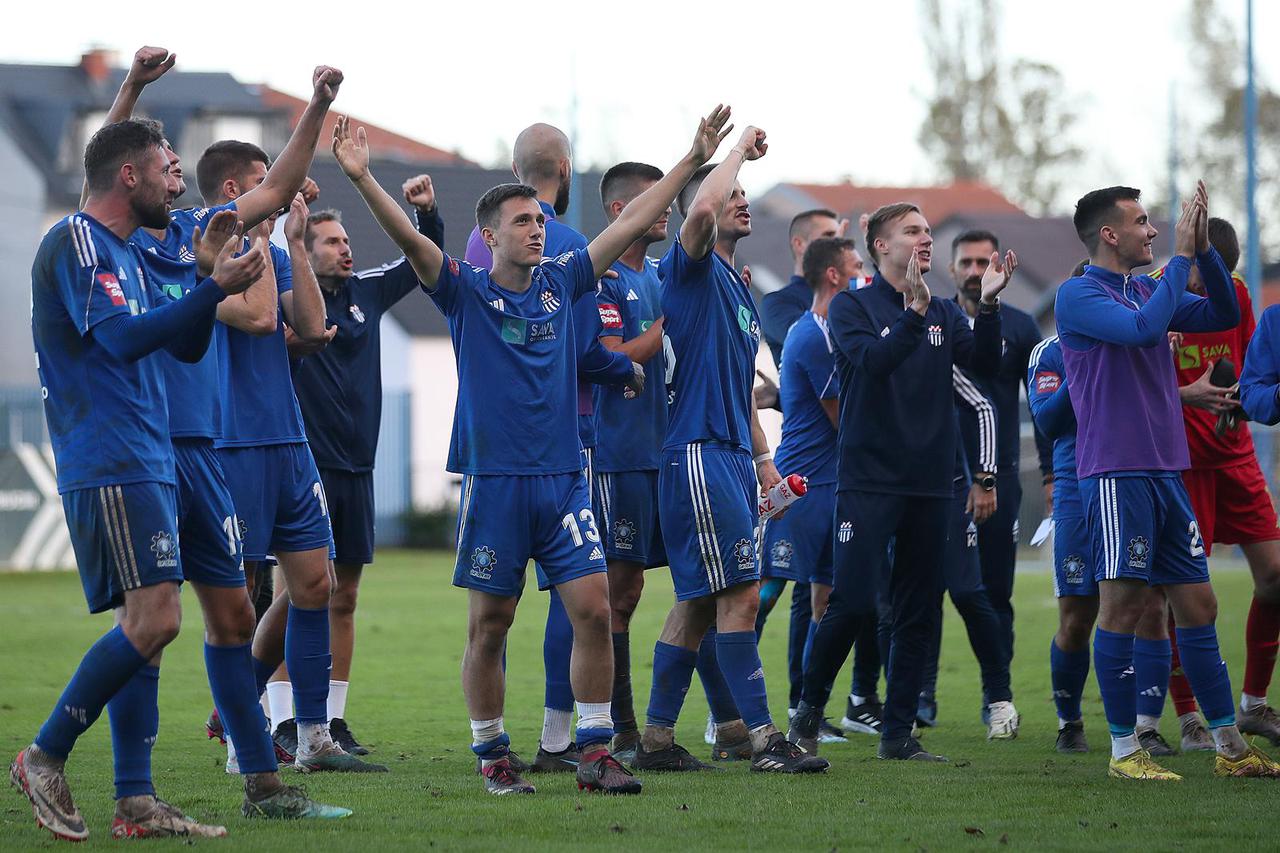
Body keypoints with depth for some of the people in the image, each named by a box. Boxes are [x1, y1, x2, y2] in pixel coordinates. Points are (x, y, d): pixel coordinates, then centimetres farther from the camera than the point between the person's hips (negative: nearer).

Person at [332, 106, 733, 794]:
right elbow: (410, 240, -15)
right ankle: (491, 756, 13)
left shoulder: (561, 283, 10)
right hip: (493, 480, -3)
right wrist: (362, 179, -29)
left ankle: (595, 753, 1)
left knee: (594, 608, -5)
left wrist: (693, 160, 10)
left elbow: (631, 223, 11)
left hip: (563, 476, 3)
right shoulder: (466, 292, -1)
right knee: (489, 626, 2)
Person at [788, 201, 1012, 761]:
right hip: (868, 480, -5)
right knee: (854, 602, -13)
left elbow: (984, 363, -2)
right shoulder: (852, 306, 0)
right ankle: (811, 704, 7)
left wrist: (988, 305, -15)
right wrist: (914, 313, -31)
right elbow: (871, 360, -19)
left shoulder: (944, 314, 13)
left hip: (930, 484, 5)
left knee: (919, 613, 5)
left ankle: (898, 734, 10)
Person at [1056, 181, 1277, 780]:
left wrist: (1204, 249, 3)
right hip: (1117, 475, -8)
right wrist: (1180, 256, -15)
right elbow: (1143, 328, -23)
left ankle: (1230, 748, 12)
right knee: (1122, 607, -6)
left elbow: (1224, 316, 15)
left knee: (1198, 606, 8)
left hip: (1166, 472, 8)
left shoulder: (1146, 290, 16)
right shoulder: (1078, 295, -7)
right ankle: (1124, 749, 1)